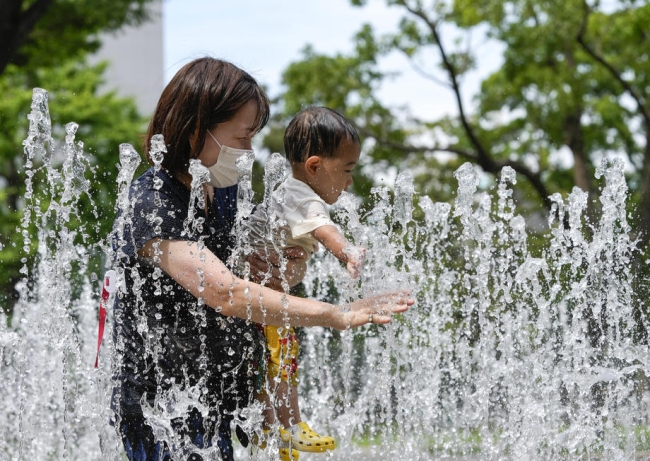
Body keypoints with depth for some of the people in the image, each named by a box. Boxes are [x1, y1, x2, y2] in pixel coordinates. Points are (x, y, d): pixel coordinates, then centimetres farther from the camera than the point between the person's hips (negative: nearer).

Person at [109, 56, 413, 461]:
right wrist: (338, 315, -30)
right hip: (163, 417, -8)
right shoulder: (152, 207, -20)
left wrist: (278, 274, -2)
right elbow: (226, 294, -30)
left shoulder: (221, 193, 7)